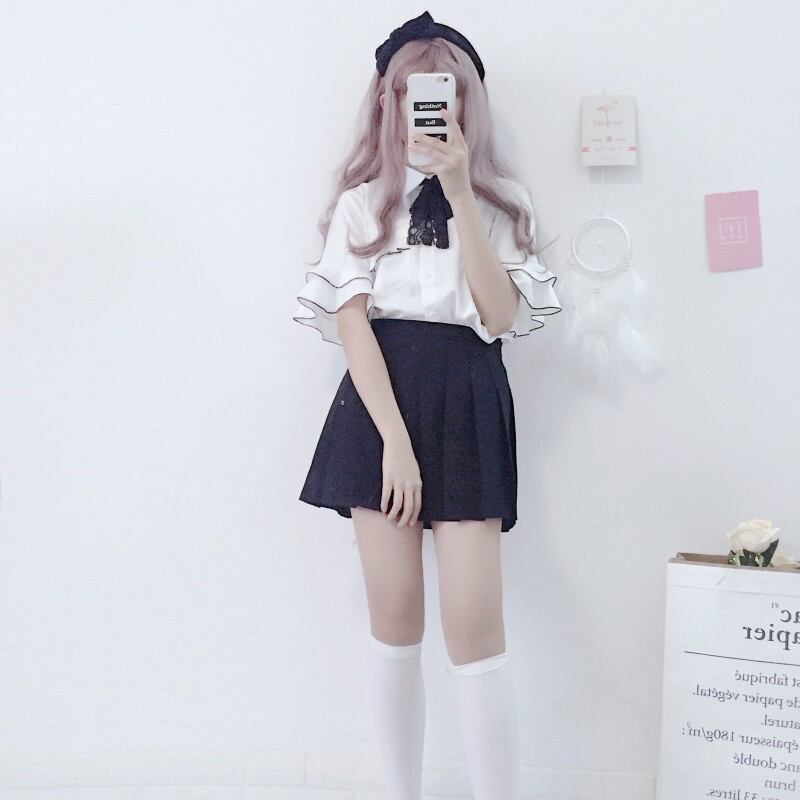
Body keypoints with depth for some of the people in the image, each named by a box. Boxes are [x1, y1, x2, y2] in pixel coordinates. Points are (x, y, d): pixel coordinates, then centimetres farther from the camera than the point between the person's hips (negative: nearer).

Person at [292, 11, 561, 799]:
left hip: (466, 406, 0)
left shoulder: (499, 199, 10)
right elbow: (351, 323, -3)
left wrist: (460, 191, -11)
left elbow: (499, 317, -6)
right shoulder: (362, 201, 8)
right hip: (379, 403, 0)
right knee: (394, 617, 3)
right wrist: (395, 439, -15)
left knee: (474, 622, -8)